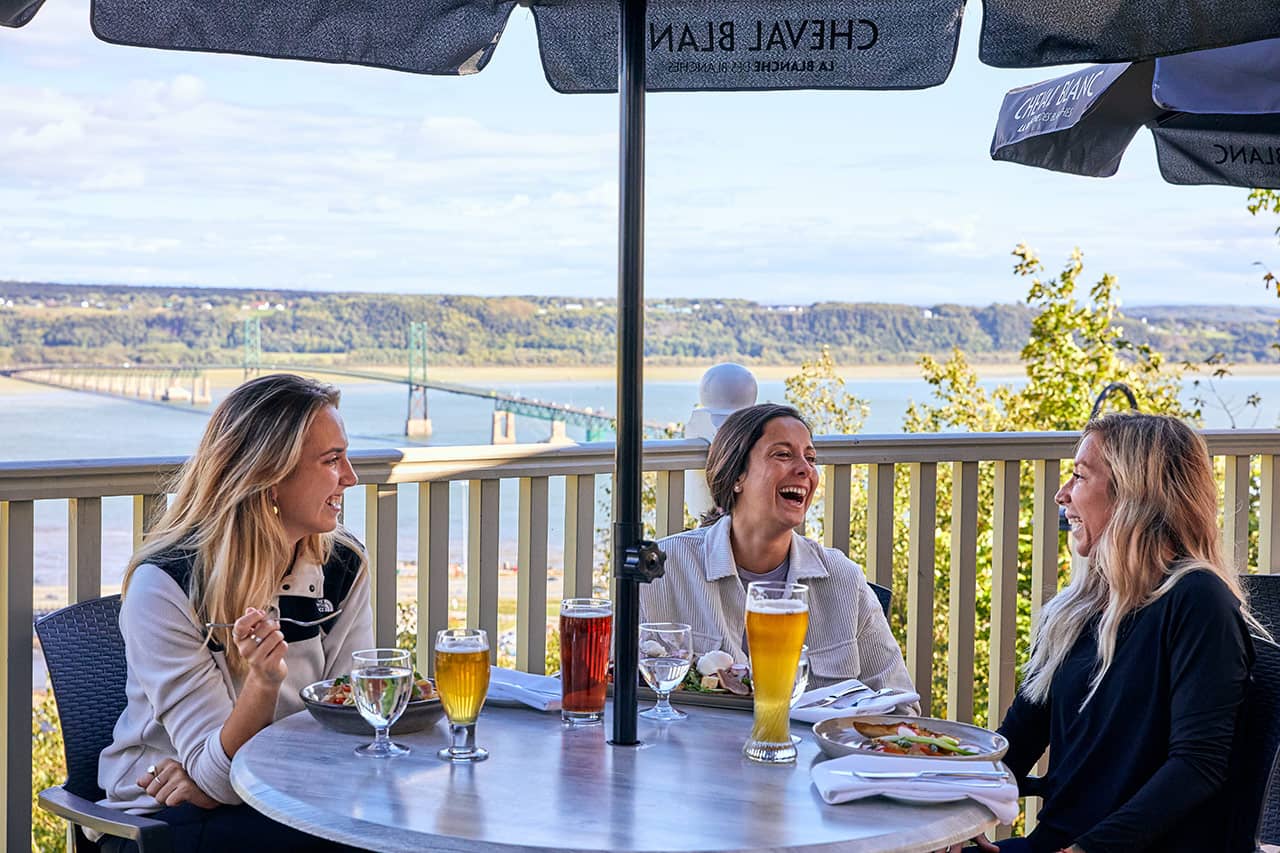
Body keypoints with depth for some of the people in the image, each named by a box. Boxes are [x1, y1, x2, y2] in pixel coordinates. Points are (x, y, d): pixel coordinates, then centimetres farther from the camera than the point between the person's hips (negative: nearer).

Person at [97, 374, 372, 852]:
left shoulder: (344, 567, -2)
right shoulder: (162, 585, -16)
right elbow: (218, 775, -18)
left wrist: (212, 776, -16)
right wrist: (263, 682, -38)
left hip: (292, 800, 5)